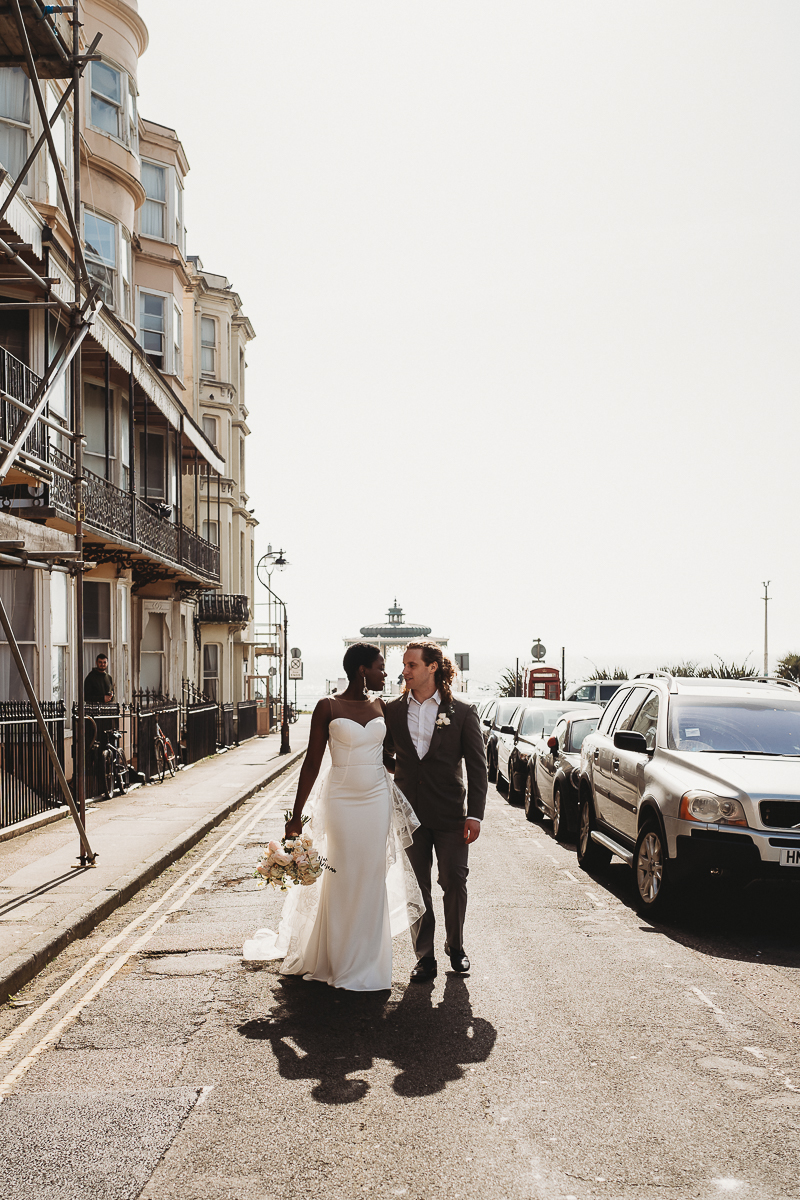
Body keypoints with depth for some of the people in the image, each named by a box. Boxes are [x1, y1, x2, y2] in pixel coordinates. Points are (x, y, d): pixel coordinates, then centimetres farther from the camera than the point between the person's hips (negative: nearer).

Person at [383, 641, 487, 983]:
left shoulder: (462, 712, -3)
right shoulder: (392, 711, 3)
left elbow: (477, 766, -2)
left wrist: (475, 814, -9)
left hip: (450, 814, -2)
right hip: (409, 813, 2)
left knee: (454, 881, 5)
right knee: (416, 887, 7)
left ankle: (456, 947, 27)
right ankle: (424, 957, 18)